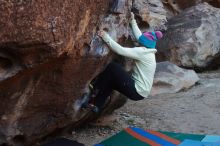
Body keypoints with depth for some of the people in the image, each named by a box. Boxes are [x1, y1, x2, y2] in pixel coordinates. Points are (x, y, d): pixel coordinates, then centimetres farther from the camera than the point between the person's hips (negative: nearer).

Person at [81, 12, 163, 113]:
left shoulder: (142, 52, -16)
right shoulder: (148, 51, 10)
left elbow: (121, 50, -24)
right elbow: (139, 36, 23)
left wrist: (106, 38, -22)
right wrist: (133, 21, 30)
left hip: (137, 91, -10)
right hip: (140, 90, 10)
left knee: (112, 67, -11)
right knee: (112, 79, 17)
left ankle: (95, 88, 3)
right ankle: (96, 105, 14)